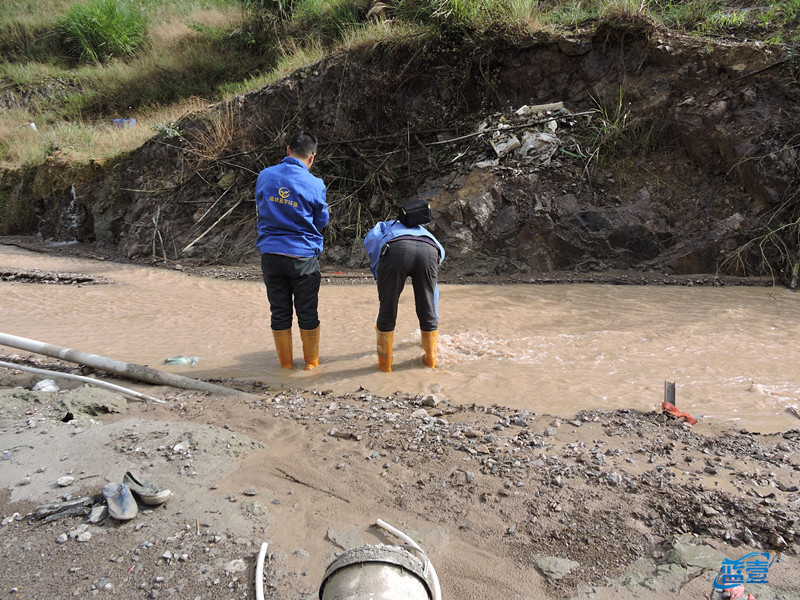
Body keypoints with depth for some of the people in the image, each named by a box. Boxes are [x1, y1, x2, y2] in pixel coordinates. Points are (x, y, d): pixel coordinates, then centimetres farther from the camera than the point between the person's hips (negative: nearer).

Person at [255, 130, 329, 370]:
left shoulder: (264, 176, 0)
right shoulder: (315, 184, -9)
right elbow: (321, 220, 4)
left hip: (270, 254, 3)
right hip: (303, 256, -2)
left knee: (280, 314, 12)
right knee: (307, 313, 11)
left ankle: (286, 364, 23)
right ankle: (311, 363, 22)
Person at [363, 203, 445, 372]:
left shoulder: (383, 226, 42)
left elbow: (371, 239, 13)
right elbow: (433, 290, 49)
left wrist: (381, 279, 15)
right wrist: (434, 321, 58)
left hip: (395, 251, -3)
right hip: (429, 252, 3)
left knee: (387, 313, 16)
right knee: (427, 312, 24)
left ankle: (385, 363, 27)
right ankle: (431, 358, 37)